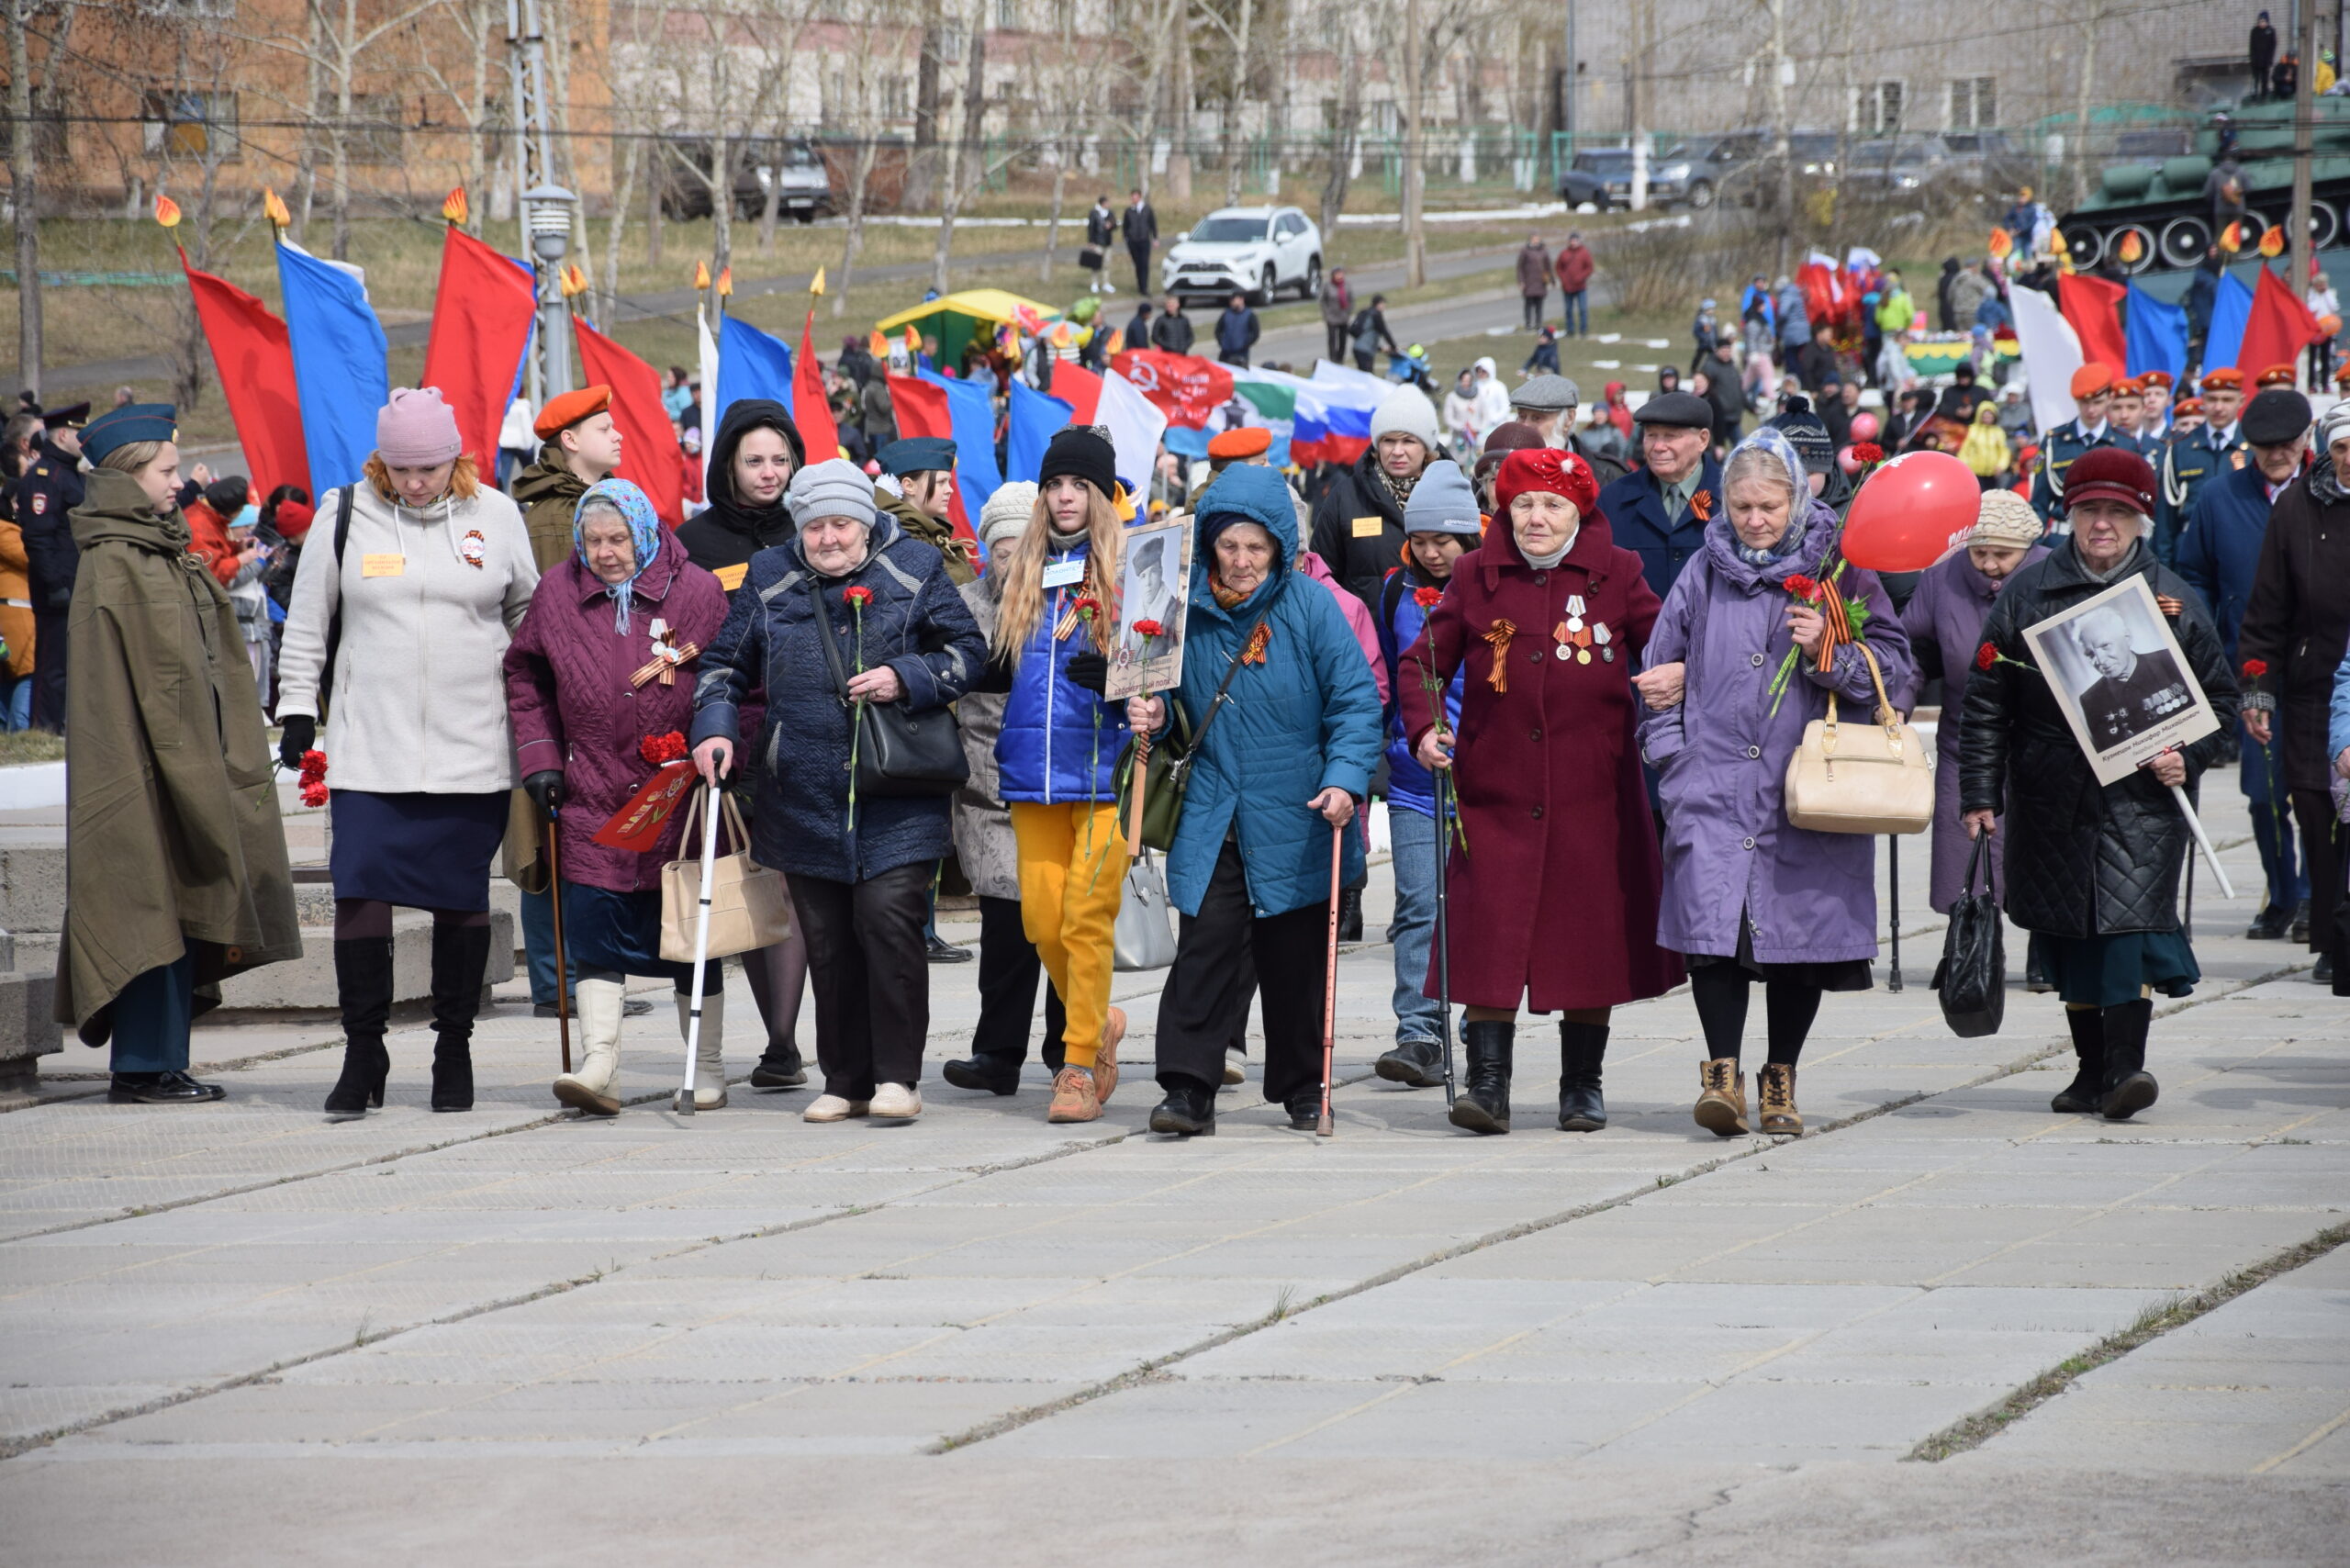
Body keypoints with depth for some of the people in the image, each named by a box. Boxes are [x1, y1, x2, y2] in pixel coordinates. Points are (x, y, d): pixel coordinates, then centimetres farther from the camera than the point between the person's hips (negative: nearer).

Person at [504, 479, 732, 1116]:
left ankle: (708, 1069, 17)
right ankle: (598, 1066, -12)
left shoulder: (698, 592, -3)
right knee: (595, 928, -8)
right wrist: (538, 757, 7)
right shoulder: (557, 593, 4)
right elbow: (525, 675, 16)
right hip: (594, 799, 1)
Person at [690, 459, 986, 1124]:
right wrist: (714, 726, -1)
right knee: (827, 940, 5)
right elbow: (724, 663, 16)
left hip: (896, 799, -3)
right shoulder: (769, 579, 9)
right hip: (804, 797, 3)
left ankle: (897, 1076, -6)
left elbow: (969, 652, 5)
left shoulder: (914, 571, 2)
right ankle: (845, 1082, 13)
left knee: (888, 919, -14)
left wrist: (906, 679, -11)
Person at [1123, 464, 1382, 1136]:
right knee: (1204, 947, -10)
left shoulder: (1310, 607, -6)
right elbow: (1173, 695, 17)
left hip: (1295, 822, -1)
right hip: (1212, 819, 1)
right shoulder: (1188, 607, 3)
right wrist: (1153, 715, -6)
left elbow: (1356, 701, -6)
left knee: (1295, 959, 8)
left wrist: (1345, 778, -19)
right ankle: (1189, 1090, -10)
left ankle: (1301, 1088, 22)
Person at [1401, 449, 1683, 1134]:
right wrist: (1423, 728, -6)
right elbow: (1424, 660, 10)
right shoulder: (1479, 578, 5)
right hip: (1497, 788, 0)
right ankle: (1487, 1083, -4)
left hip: (1593, 793, 0)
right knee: (1491, 934, -7)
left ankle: (1583, 1086, 17)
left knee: (1589, 932, 5)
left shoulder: (1615, 575, 4)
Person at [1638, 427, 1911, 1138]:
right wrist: (1673, 756, 7)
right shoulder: (1703, 575, 10)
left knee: (1801, 926, 3)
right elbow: (1661, 672, 17)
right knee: (1713, 918, -13)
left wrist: (1830, 650, -13)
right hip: (1716, 780, 1)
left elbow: (1893, 666, 4)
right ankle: (1723, 1073, -10)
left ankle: (1780, 1078, 16)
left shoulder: (1838, 570, 3)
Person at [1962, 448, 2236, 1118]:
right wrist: (1979, 793, 3)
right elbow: (1987, 703, 8)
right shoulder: (2028, 592, 7)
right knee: (2070, 931, 7)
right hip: (2052, 796, 2)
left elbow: (2219, 699, 12)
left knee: (2128, 918, -17)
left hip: (2140, 795, -2)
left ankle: (2126, 1065, -21)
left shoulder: (2172, 599, 5)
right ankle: (2092, 1069, 18)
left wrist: (2188, 758, -6)